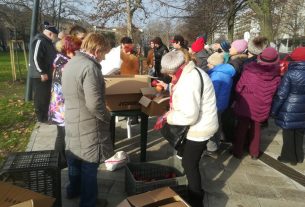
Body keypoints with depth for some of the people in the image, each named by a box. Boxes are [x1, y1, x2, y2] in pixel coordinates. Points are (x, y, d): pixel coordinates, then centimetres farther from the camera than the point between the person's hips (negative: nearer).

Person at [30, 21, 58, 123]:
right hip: (40, 75, -10)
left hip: (47, 74, 10)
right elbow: (36, 58, -24)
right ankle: (41, 117, 10)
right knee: (41, 97, -1)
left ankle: (46, 114, 29)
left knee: (47, 95, 17)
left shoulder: (47, 41, 14)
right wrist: (42, 73, -22)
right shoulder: (40, 40, -17)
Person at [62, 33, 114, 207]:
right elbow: (94, 104, -28)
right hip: (88, 126, -9)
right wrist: (107, 117, -12)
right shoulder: (90, 66, -23)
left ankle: (74, 190, 45)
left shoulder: (71, 63, 8)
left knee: (75, 158, 25)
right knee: (89, 167, 5)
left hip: (72, 121, 9)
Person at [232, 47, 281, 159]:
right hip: (261, 108, 2)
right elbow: (276, 94, 3)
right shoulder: (276, 76, -11)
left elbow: (239, 88, -9)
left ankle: (238, 152, 25)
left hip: (244, 106, -2)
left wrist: (238, 100, 9)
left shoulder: (248, 71, -19)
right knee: (256, 129, 19)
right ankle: (254, 153, 32)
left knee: (241, 128, 14)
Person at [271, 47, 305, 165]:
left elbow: (281, 95, -15)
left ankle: (288, 157, 21)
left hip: (289, 111, -5)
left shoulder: (290, 73, -15)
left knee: (289, 134, 9)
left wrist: (273, 110, -7)